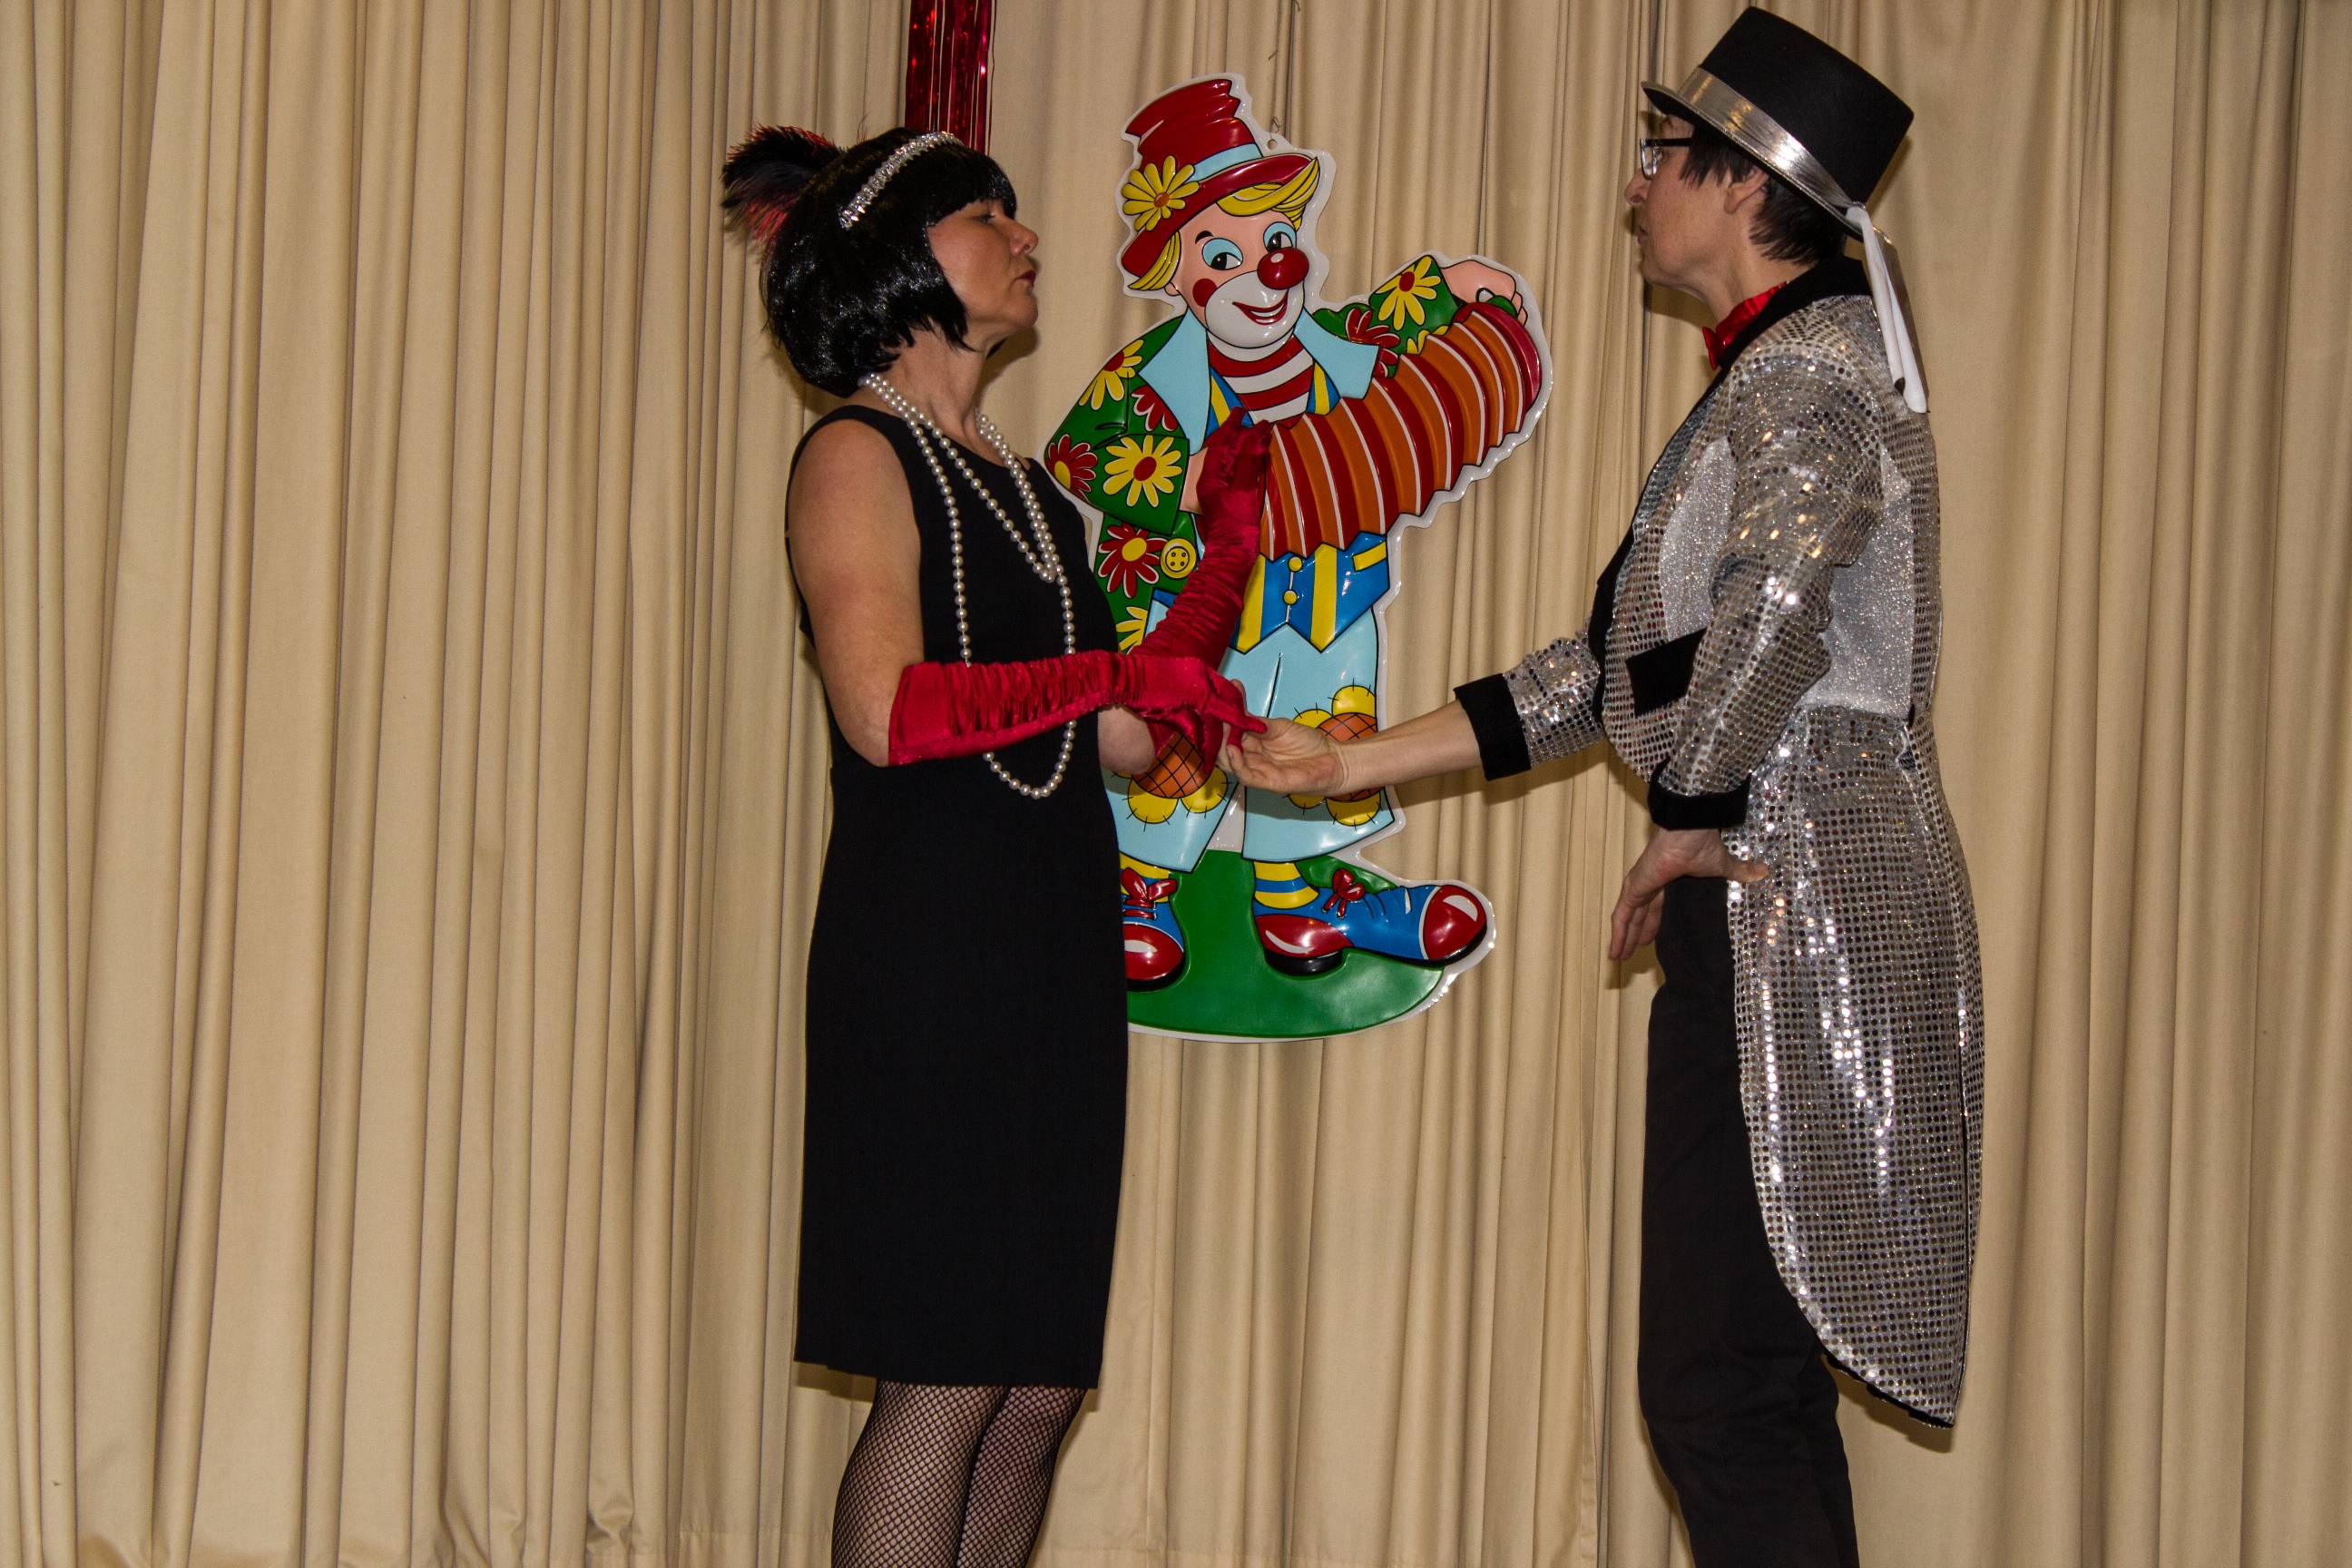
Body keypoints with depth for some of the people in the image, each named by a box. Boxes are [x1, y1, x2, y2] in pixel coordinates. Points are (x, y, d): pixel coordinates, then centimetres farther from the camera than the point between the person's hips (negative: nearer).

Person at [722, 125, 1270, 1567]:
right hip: (926, 954, -8)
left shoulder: (1019, 487, 19)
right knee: (947, 1380, -9)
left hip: (1054, 957, 8)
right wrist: (1120, 675, -14)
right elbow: (887, 712, -19)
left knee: (1040, 1390, 6)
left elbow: (1123, 741, 17)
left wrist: (1230, 553, 14)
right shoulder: (858, 457, -4)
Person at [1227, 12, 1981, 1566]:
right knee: (1761, 1381, 13)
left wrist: (1693, 825, -15)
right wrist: (1354, 764, 21)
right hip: (1763, 917, 10)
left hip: (1798, 904, -10)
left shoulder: (1812, 372, -11)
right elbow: (1618, 665, 23)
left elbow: (1774, 609, -30)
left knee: (1715, 1391, -9)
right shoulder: (1771, 379, 20)